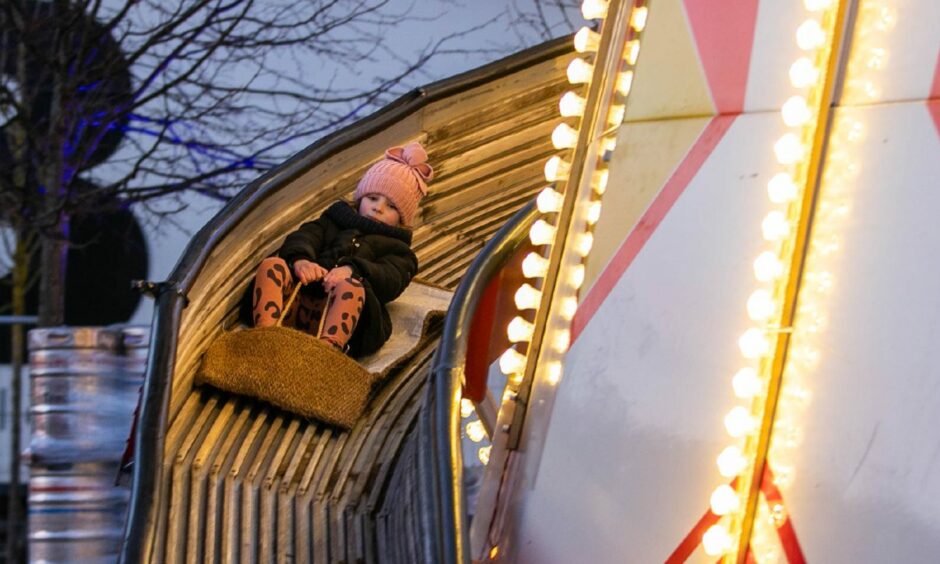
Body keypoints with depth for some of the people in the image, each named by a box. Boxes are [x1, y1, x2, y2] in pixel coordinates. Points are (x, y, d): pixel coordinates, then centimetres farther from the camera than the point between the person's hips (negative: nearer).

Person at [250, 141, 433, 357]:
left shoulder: (398, 250, 27)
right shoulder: (335, 220, 37)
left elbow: (389, 280, 2)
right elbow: (304, 236, 14)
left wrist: (352, 270, -22)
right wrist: (300, 259, -13)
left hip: (341, 315, -3)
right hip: (295, 302, 3)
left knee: (351, 287, -35)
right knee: (272, 264, -22)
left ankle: (329, 346, -64)